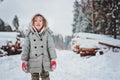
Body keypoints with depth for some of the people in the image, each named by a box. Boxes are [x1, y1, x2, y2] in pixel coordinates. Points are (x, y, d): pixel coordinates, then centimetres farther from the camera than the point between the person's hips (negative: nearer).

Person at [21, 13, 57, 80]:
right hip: (33, 63, 1)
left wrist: (53, 59, -3)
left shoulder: (47, 33, -1)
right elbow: (26, 47, 2)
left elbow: (51, 46, 0)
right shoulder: (29, 33, 0)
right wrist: (24, 60, 0)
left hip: (45, 62, 0)